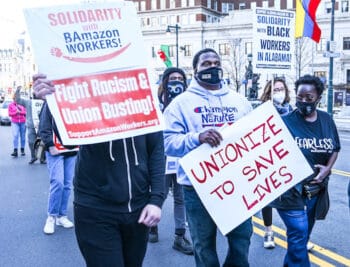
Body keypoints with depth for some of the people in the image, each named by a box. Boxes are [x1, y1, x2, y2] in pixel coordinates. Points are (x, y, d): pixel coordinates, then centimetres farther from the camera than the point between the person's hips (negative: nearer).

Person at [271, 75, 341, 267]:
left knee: (301, 234, 18)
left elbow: (335, 148, 14)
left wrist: (327, 168, -2)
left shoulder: (327, 120, 4)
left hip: (316, 190, 6)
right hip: (291, 190, -5)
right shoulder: (286, 121, -12)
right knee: (299, 233, -10)